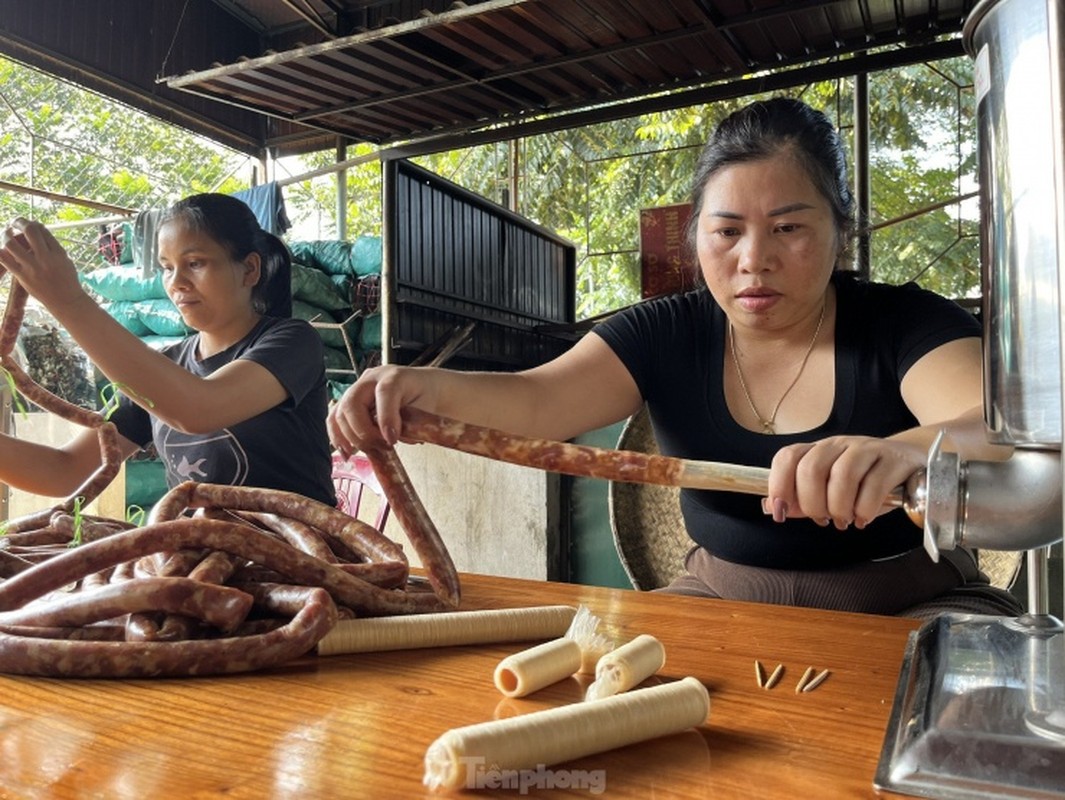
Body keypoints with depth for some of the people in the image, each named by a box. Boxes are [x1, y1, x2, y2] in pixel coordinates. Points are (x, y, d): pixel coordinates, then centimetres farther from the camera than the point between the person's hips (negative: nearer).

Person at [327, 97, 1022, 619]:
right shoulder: (667, 336, -3)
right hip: (723, 597, 2)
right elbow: (538, 400, -17)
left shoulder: (906, 326, -9)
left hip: (909, 605, -1)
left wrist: (904, 451, -52)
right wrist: (432, 388, -39)